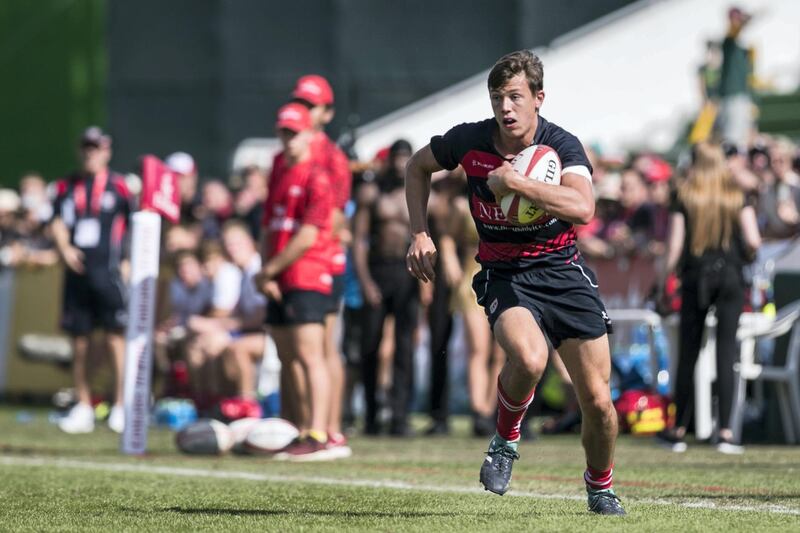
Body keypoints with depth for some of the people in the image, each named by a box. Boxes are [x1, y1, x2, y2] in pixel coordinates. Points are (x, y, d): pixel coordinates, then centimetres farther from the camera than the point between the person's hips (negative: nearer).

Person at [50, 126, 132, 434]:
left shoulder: (118, 186, 2)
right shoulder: (67, 186, 11)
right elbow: (58, 223, 8)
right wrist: (64, 248, -10)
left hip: (107, 270, -4)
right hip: (76, 271, 4)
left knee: (115, 338, -7)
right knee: (79, 341, 7)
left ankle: (121, 406, -3)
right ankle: (83, 408, 15)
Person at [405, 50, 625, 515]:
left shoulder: (561, 145, -13)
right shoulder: (469, 141, -7)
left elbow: (582, 207, -32)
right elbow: (419, 167, 14)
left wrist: (517, 183, -34)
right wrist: (420, 235, 5)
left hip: (563, 272, 0)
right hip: (504, 276, 0)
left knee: (598, 401, -1)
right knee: (528, 357, -34)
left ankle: (600, 485, 28)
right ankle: (507, 439, -4)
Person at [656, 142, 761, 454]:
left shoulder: (684, 200, 1)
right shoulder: (737, 198, 4)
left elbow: (674, 247, -4)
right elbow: (753, 242, -4)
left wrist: (666, 274, 9)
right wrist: (745, 256, 16)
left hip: (695, 276, 0)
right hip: (730, 276, 0)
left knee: (688, 354, 7)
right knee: (726, 352, -1)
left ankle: (679, 431, 12)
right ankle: (725, 432, -8)